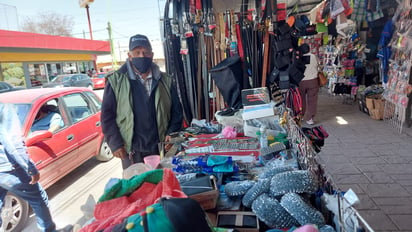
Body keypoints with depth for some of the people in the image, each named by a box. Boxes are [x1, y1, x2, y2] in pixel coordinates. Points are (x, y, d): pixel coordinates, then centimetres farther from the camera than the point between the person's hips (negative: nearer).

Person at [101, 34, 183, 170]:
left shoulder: (166, 81, 6)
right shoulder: (116, 81, 0)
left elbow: (176, 111, 10)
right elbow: (107, 115, 0)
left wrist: (171, 134, -3)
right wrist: (115, 144, -6)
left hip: (161, 149, 2)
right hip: (131, 152, -2)